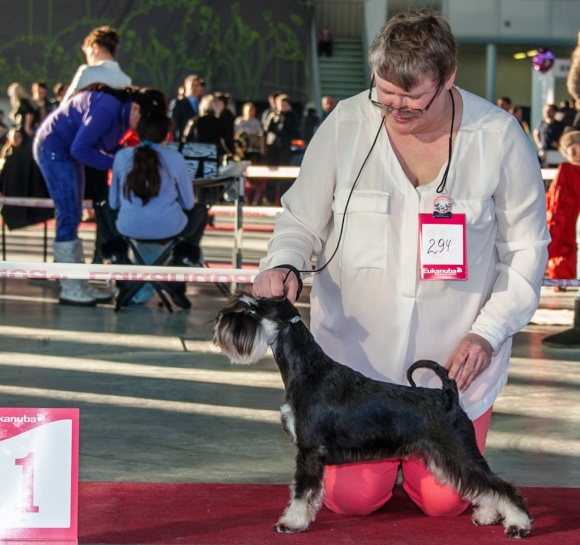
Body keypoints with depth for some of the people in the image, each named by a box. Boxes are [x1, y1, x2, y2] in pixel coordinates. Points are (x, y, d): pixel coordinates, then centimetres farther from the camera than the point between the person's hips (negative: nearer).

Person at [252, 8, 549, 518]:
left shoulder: (499, 137, -10)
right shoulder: (344, 126, -10)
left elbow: (527, 245, -1)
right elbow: (302, 220, 1)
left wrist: (489, 331, -10)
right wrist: (282, 264, -21)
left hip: (453, 356, 0)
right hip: (357, 351, 0)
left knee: (444, 500, 2)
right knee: (353, 497, -2)